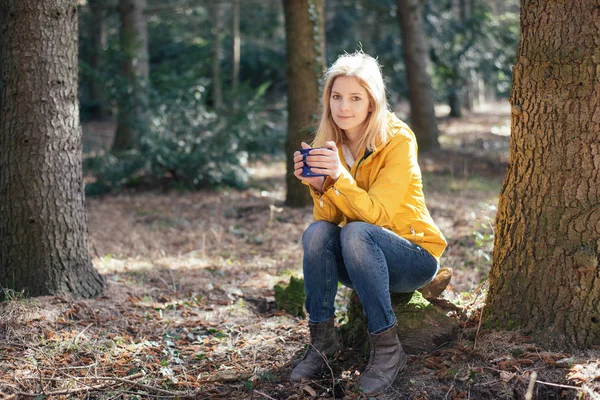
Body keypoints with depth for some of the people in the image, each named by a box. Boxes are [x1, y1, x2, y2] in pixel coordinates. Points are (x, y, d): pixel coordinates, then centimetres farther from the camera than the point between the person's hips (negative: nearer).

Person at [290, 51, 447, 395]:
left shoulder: (398, 140, -18)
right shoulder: (329, 144, -3)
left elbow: (377, 214, -25)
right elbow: (329, 217, -8)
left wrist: (341, 176, -38)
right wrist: (318, 186, -27)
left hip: (415, 257, -4)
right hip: (362, 261, 4)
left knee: (355, 233, -33)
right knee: (317, 232, -25)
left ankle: (388, 349, -24)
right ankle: (323, 340, -14)